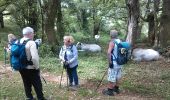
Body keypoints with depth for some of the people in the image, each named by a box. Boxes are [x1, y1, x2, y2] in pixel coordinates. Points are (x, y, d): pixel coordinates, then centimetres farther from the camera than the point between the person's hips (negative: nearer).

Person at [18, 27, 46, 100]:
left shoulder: (19, 42, 0)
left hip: (21, 68, 7)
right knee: (37, 85, 9)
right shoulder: (31, 43, -20)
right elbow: (34, 57, -29)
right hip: (31, 69, -7)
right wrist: (37, 67, -15)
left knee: (27, 85, 21)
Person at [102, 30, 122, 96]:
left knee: (111, 77, 2)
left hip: (114, 63, -8)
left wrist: (110, 62, -24)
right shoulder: (120, 41, 7)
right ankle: (116, 89, 31)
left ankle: (110, 91, 12)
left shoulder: (112, 42, -16)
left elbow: (109, 52, -29)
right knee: (117, 76, 18)